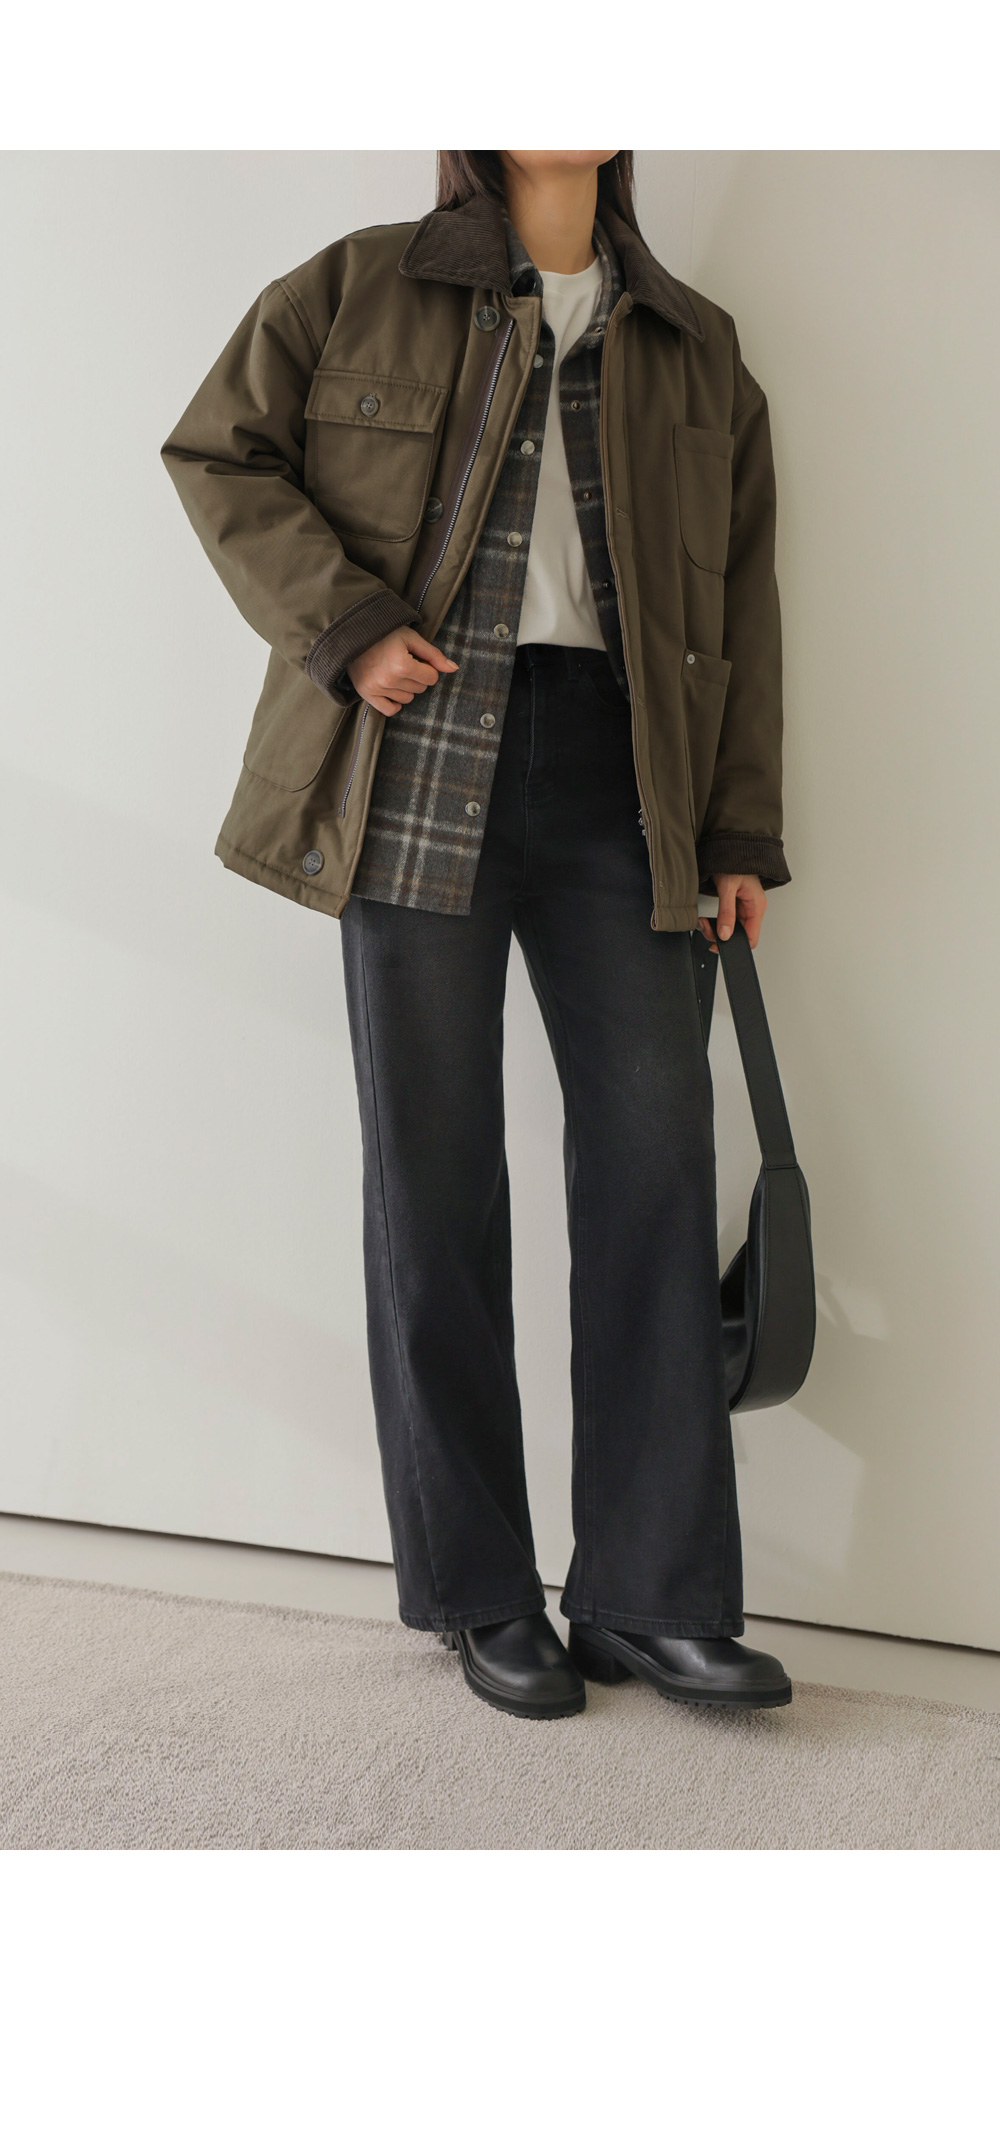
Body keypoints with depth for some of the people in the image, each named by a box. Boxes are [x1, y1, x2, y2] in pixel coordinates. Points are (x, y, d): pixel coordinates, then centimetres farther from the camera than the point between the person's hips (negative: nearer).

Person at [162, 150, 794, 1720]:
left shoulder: (699, 352, 19)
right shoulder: (360, 289, 12)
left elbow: (743, 603, 17)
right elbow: (218, 454, 7)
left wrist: (741, 832, 9)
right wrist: (344, 628, -8)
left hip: (612, 766, 3)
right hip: (423, 757, -2)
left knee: (657, 1152, -5)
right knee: (434, 1169, -1)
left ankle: (656, 1599, 6)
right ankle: (482, 1596, 11)